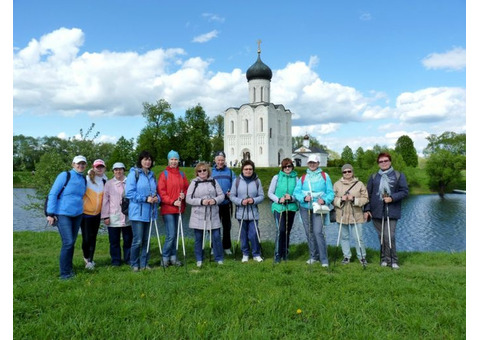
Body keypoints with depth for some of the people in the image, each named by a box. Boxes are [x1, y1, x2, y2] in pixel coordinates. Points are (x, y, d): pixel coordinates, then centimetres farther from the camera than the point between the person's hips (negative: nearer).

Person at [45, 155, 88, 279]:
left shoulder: (84, 179, 8)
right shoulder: (65, 175, -7)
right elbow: (52, 194, -8)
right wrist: (50, 214, -12)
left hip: (77, 215, 5)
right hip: (63, 214, -5)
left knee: (72, 242, 10)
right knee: (68, 242, -10)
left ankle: (69, 269, 23)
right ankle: (64, 273, 2)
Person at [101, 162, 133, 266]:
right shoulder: (109, 184, 4)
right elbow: (105, 200, 3)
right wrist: (105, 216, -2)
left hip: (128, 217, 0)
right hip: (113, 217, 0)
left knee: (128, 239, 8)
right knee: (114, 241, 8)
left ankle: (128, 258, 21)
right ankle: (116, 260, 20)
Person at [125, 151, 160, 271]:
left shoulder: (152, 174, 13)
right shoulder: (134, 173, -5)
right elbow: (129, 193, -12)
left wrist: (157, 198, -3)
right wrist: (145, 199, -17)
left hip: (150, 212, 6)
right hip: (138, 212, -5)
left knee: (146, 240, 11)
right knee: (138, 240, -1)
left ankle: (144, 263, 23)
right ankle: (134, 264, 17)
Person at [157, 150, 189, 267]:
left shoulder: (181, 174, 11)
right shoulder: (164, 174, -4)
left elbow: (186, 188, 17)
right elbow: (161, 191, -8)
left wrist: (184, 194, -5)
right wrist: (172, 202, -15)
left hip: (178, 208, 5)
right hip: (168, 209, -5)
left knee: (174, 235, 12)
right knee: (171, 235, -7)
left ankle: (173, 257, 22)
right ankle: (165, 257, 10)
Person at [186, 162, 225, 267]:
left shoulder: (214, 181, 8)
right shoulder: (194, 183, 2)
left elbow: (221, 195, 6)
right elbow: (188, 199, -4)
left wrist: (215, 200, -14)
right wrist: (201, 201, -15)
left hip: (213, 215, 1)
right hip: (198, 216, -1)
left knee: (216, 237, 1)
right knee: (198, 238, 7)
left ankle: (219, 258, 17)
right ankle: (199, 260, 23)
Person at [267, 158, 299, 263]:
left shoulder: (295, 178, 4)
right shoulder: (276, 177, 1)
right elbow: (270, 193, 2)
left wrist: (291, 198, -17)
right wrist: (278, 199, -14)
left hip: (291, 208, 2)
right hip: (279, 207, -2)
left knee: (287, 231, 10)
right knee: (281, 230, -14)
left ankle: (285, 253, 25)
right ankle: (277, 254, -2)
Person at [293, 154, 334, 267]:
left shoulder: (325, 176, 5)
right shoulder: (302, 178, 11)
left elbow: (330, 192, 1)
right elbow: (296, 192, 3)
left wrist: (325, 200, -18)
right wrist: (304, 198, -15)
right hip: (305, 208, 3)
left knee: (318, 232, -14)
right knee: (309, 233, 9)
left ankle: (324, 259, -4)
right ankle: (314, 256, 23)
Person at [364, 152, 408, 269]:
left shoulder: (399, 175, 6)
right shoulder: (373, 177, 12)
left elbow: (405, 191, 1)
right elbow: (368, 194, 11)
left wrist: (392, 198, -14)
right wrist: (366, 209, 4)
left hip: (391, 212, -3)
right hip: (376, 212, 3)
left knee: (389, 236, -10)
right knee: (381, 236, 7)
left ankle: (393, 260, 5)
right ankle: (385, 259, 19)